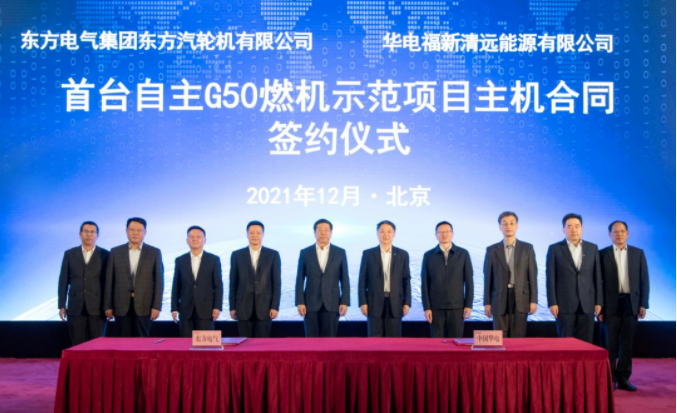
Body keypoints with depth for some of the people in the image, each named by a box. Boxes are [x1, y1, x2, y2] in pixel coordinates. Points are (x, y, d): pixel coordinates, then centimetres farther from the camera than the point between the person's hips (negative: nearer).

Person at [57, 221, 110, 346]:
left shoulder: (105, 255, 3)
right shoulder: (69, 254, 9)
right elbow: (63, 281, 8)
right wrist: (62, 305, 3)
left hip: (97, 307, -1)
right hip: (76, 307, 2)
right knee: (77, 345, 3)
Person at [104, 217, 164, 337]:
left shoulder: (154, 253, 3)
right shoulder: (115, 252, 7)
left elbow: (159, 281, 0)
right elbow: (109, 281, 6)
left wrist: (156, 306, -6)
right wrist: (108, 306, 3)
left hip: (144, 305, -1)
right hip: (122, 305, 1)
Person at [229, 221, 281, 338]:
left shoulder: (273, 255, 4)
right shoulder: (237, 255, 6)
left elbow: (276, 282, 2)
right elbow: (233, 283, 6)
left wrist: (275, 306, -5)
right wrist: (232, 307, 2)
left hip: (264, 307, -1)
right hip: (243, 307, 1)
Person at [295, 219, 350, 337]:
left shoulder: (340, 252, 5)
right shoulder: (305, 253, 4)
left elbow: (345, 279, 4)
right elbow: (300, 280, 3)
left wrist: (345, 302, -4)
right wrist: (300, 302, -6)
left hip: (332, 304, 0)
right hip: (311, 303, 0)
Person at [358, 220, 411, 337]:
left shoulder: (402, 254, 7)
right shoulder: (368, 254, 3)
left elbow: (406, 280, 7)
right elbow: (362, 280, 2)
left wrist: (407, 302, 1)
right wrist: (362, 302, -4)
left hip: (395, 303, 1)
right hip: (374, 302, -1)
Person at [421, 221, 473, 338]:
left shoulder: (463, 254, 4)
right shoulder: (428, 256, 3)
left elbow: (468, 281, 4)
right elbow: (425, 284, 2)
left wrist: (468, 305, -1)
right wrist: (426, 307, -4)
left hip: (457, 306, 0)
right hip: (436, 307, 0)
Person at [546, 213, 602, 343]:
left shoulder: (592, 248, 9)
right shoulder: (555, 249, 1)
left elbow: (597, 276, 9)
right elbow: (550, 278, -2)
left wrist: (598, 301, 4)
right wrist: (552, 303, -8)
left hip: (587, 304, 2)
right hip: (564, 304, -2)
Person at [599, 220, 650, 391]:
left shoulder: (638, 253, 8)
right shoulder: (602, 254, 2)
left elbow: (644, 280, 7)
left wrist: (643, 304, 0)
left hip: (631, 303, 2)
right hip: (611, 304, -2)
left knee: (627, 343, 6)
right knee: (610, 344, 3)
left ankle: (623, 378, 15)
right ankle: (610, 378, 11)